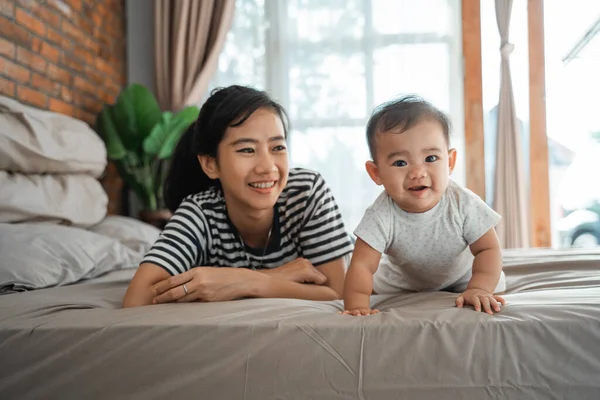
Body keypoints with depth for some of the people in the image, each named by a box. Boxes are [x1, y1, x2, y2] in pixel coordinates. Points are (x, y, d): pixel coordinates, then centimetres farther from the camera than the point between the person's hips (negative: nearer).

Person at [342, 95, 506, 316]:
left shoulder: (464, 204, -32)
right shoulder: (381, 216, -35)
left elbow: (488, 250, -25)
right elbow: (361, 266, -37)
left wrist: (478, 289, -42)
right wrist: (357, 305, -55)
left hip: (460, 279, 0)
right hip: (402, 283, 0)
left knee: (494, 282, -6)